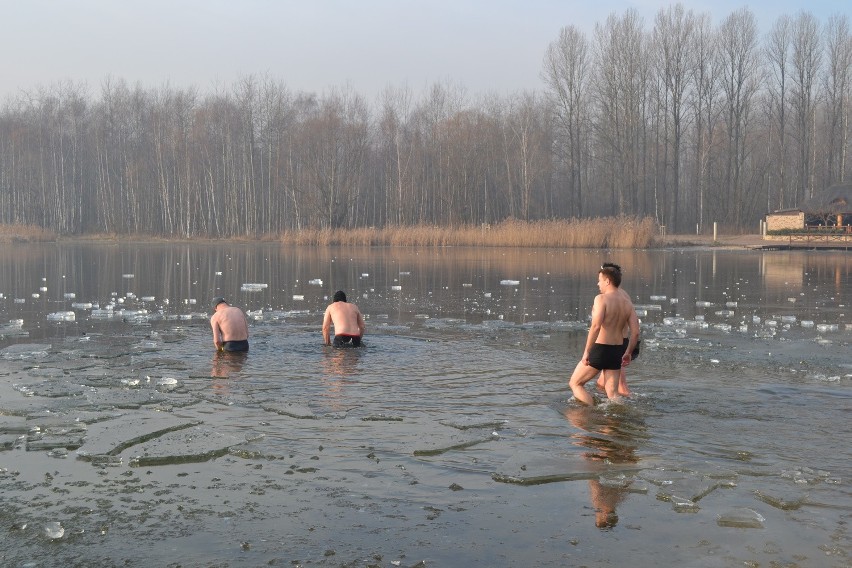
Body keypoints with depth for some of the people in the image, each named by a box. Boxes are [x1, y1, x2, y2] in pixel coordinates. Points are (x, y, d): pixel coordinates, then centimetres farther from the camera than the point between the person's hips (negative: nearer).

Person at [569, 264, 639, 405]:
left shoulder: (601, 299, -12)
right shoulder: (627, 302, 8)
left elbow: (596, 326, -24)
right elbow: (635, 332, 6)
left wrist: (586, 352, -20)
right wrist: (628, 353, 17)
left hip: (600, 349, -6)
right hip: (617, 351, 6)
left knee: (575, 383, 9)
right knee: (612, 394, 13)